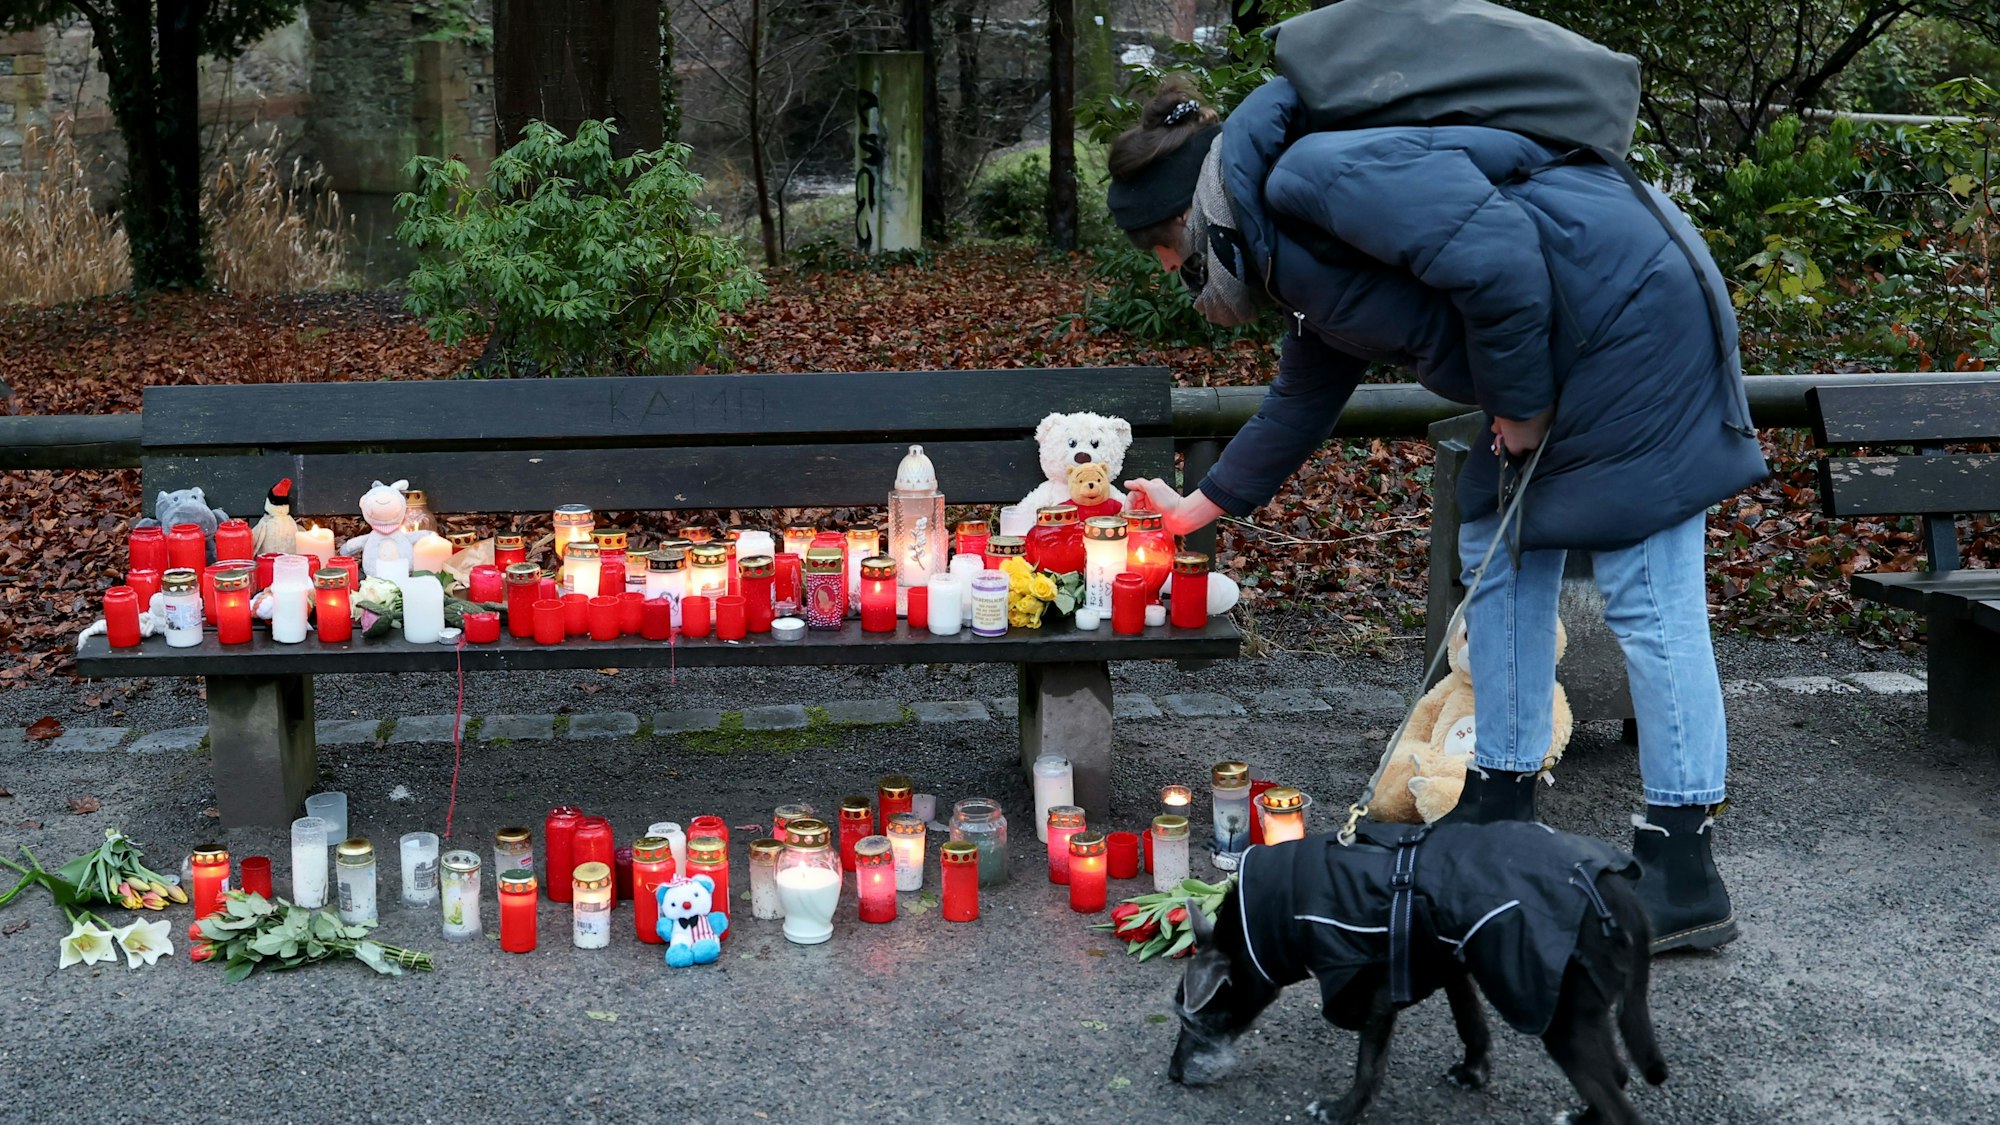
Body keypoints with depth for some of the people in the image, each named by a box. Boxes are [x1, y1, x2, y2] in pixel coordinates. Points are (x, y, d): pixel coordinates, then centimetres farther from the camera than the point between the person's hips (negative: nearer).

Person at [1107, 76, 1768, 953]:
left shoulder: (1311, 177, -18)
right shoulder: (1297, 257, 16)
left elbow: (1495, 258, -26)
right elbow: (1304, 400, 29)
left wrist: (1519, 404, -13)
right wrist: (1201, 505, 35)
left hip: (1632, 313, -11)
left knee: (1647, 600, -9)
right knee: (1499, 559, 15)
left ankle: (1684, 878, -4)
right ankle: (1500, 806, 22)